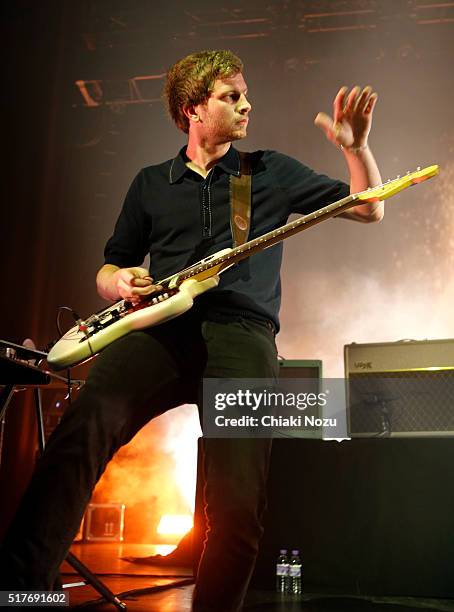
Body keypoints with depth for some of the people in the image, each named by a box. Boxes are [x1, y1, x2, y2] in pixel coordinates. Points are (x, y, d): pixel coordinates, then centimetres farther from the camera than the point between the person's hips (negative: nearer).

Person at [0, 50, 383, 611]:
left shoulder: (273, 173, 20)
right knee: (84, 425, -30)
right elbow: (108, 270, 25)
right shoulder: (151, 183, 23)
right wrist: (120, 283, 1)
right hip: (161, 327, 1)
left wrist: (355, 146, 3)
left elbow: (370, 208, 20)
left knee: (238, 506, -21)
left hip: (242, 330, 0)